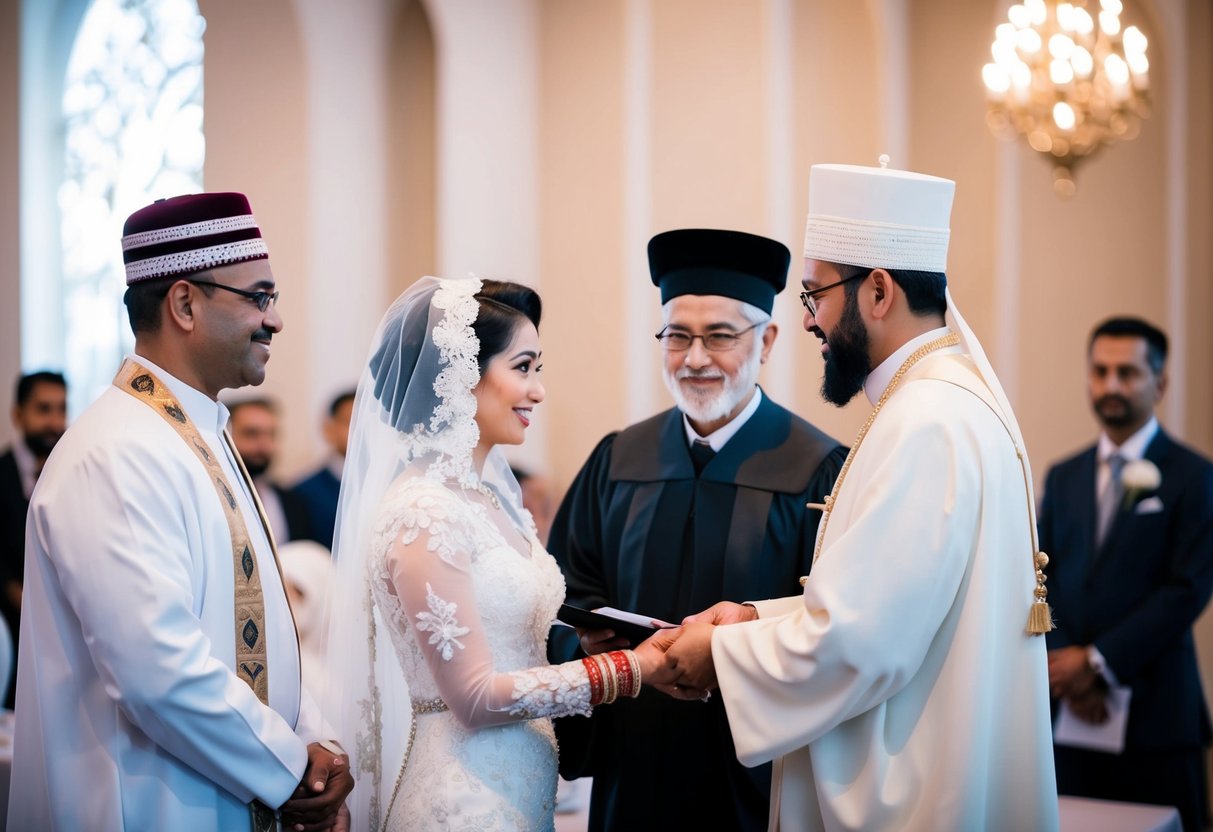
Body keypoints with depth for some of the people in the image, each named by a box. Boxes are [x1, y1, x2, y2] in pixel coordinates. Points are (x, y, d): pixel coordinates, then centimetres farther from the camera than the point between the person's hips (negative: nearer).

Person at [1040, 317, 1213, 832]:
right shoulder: (1063, 478, 13)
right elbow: (1041, 581, 9)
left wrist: (1099, 661, -11)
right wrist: (1068, 671, -5)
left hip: (1157, 714, -4)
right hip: (1071, 711, 4)